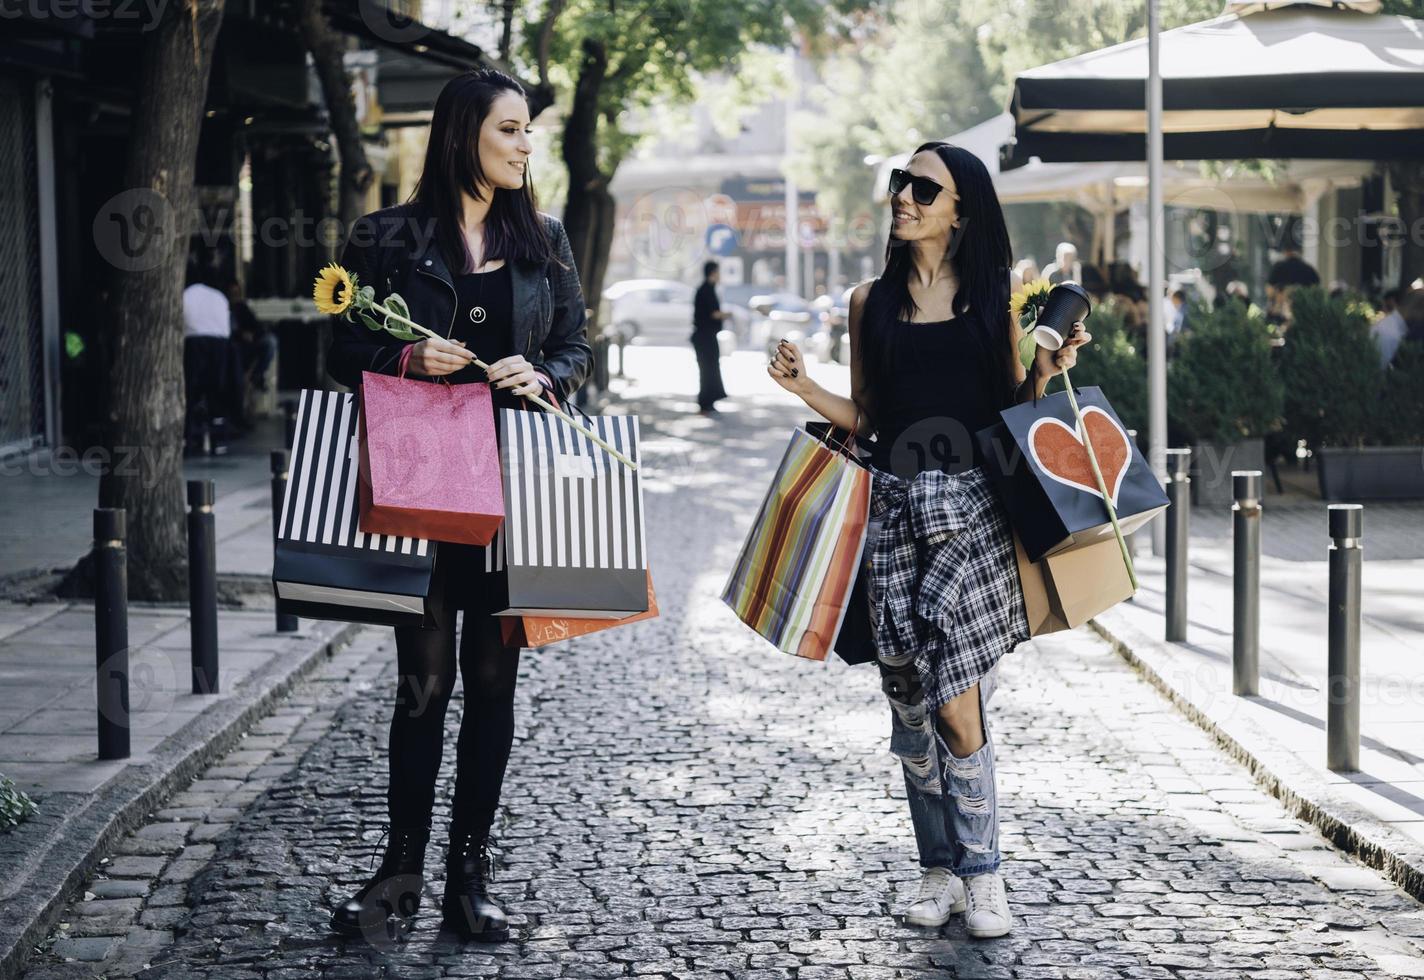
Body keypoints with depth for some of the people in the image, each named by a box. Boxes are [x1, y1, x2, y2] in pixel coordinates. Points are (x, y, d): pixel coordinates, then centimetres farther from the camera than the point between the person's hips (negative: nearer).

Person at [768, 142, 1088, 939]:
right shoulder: (873, 301, 11)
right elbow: (865, 418, 13)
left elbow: (1011, 409, 9)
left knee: (957, 705, -9)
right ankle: (941, 871, 17)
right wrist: (803, 385, -1)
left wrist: (1046, 371, -8)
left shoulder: (995, 296, 6)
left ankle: (982, 875, 5)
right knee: (911, 704, 5)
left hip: (972, 507, -3)